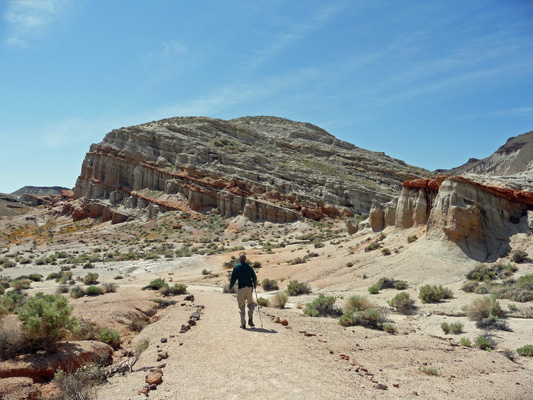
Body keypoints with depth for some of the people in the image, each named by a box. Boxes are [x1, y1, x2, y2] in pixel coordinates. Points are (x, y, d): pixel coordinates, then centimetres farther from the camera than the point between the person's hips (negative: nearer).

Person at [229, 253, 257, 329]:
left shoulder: (236, 267, 0)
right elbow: (254, 277, 4)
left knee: (241, 306, 8)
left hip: (241, 288, -1)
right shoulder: (249, 266, 6)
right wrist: (254, 285, 23)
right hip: (249, 287, 2)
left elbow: (233, 278, -2)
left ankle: (243, 324, 6)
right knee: (251, 304, 17)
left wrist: (230, 288, 9)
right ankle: (250, 319, -1)